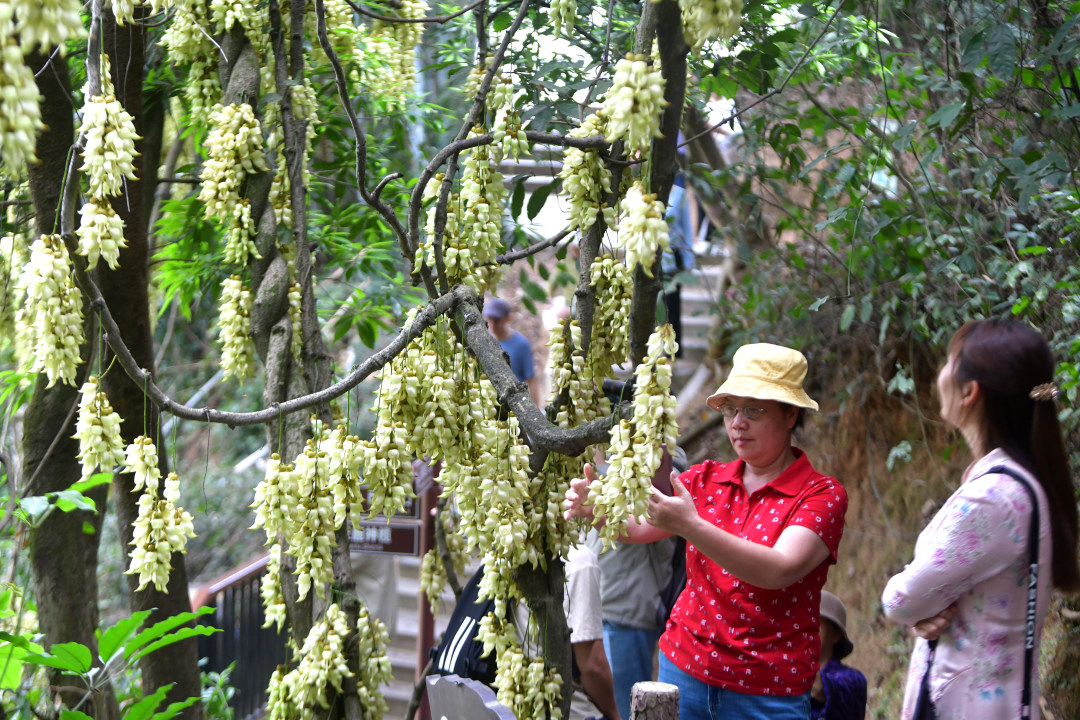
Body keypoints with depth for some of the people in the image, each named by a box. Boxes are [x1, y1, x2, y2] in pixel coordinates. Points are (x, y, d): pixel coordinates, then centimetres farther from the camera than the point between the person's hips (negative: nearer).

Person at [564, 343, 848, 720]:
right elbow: (635, 526, -1)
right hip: (684, 668, 4)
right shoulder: (706, 479, 8)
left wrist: (689, 525, -36)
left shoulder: (821, 495, -9)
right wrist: (595, 507, -24)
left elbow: (779, 570, -25)